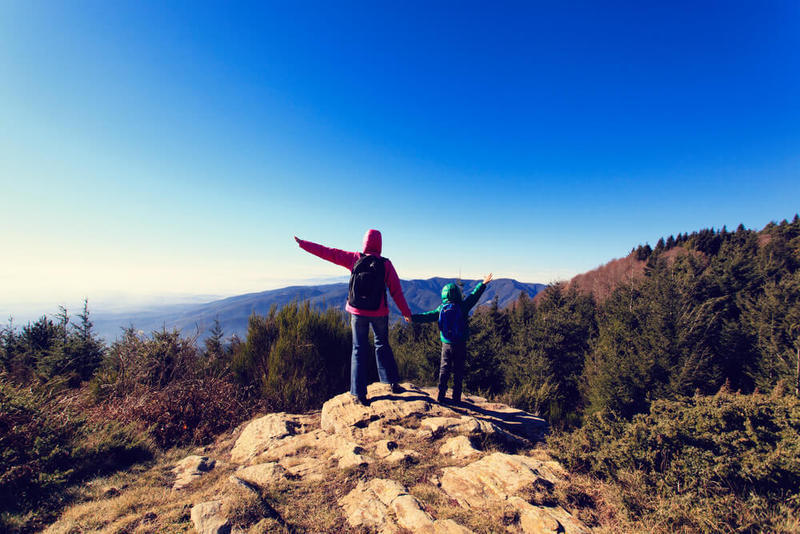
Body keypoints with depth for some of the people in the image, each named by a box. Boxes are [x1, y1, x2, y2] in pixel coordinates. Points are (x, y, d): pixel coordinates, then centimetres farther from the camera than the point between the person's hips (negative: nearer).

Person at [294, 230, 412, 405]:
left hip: (358, 312, 0)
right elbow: (396, 291, -5)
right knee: (382, 345, 19)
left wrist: (303, 244, 12)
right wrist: (406, 312, 6)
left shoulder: (354, 259, -5)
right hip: (379, 313, 0)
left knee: (359, 350, 8)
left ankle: (359, 393, 9)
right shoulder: (386, 264, -8)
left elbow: (328, 253, 1)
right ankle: (393, 383, 23)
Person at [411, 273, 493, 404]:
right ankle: (456, 397, 10)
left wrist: (413, 317, 11)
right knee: (458, 371, 6)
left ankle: (441, 395, 12)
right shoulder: (462, 307, -7)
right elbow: (473, 296, -2)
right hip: (460, 344, -2)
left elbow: (428, 316, 2)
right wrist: (483, 284, 5)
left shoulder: (441, 309, 0)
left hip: (446, 344, 2)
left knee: (444, 369, 11)